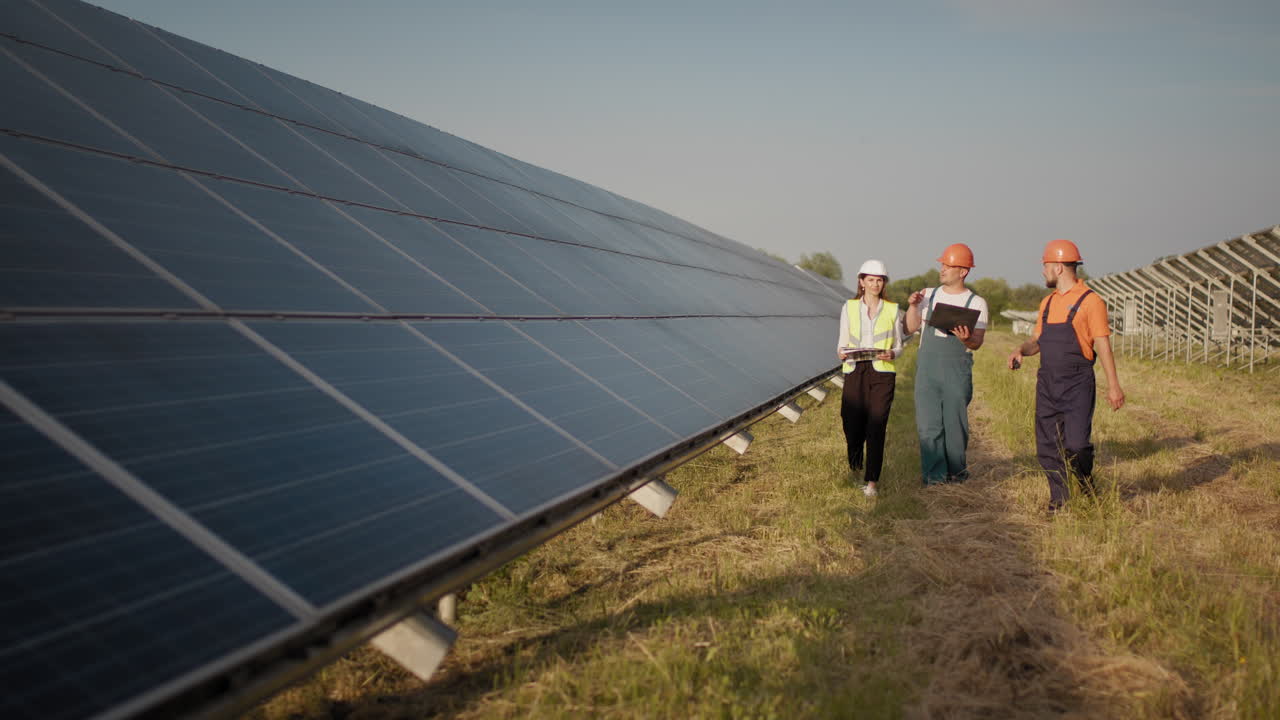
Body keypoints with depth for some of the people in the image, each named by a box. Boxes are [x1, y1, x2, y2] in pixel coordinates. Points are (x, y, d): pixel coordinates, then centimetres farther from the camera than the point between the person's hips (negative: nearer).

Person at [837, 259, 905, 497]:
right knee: (852, 426, 1)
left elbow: (899, 346, 11)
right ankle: (854, 472, 31)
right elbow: (842, 343, 12)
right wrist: (841, 353, -11)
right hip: (855, 372, 1)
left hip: (882, 373, -1)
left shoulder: (893, 310, 8)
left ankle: (871, 482, -7)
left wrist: (891, 354, -11)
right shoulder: (849, 308, 9)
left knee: (876, 428, -10)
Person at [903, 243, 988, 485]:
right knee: (928, 422, -1)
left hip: (957, 368, -2)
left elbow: (977, 343, -4)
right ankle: (934, 475, 5)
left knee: (955, 421, 3)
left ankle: (956, 470, 19)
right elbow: (910, 329, 12)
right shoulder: (929, 295, 12)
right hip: (927, 366, 2)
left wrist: (966, 339, -26)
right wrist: (912, 306, -3)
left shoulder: (976, 303, 2)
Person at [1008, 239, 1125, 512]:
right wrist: (1021, 351, 0)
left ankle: (1088, 493, 15)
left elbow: (1103, 344, -8)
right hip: (1047, 384, 7)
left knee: (1076, 446, -10)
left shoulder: (1090, 301, -6)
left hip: (1077, 385, -6)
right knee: (1048, 446, 5)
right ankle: (1059, 499, 16)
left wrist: (1113, 385, -11)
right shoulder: (1047, 302, 15)